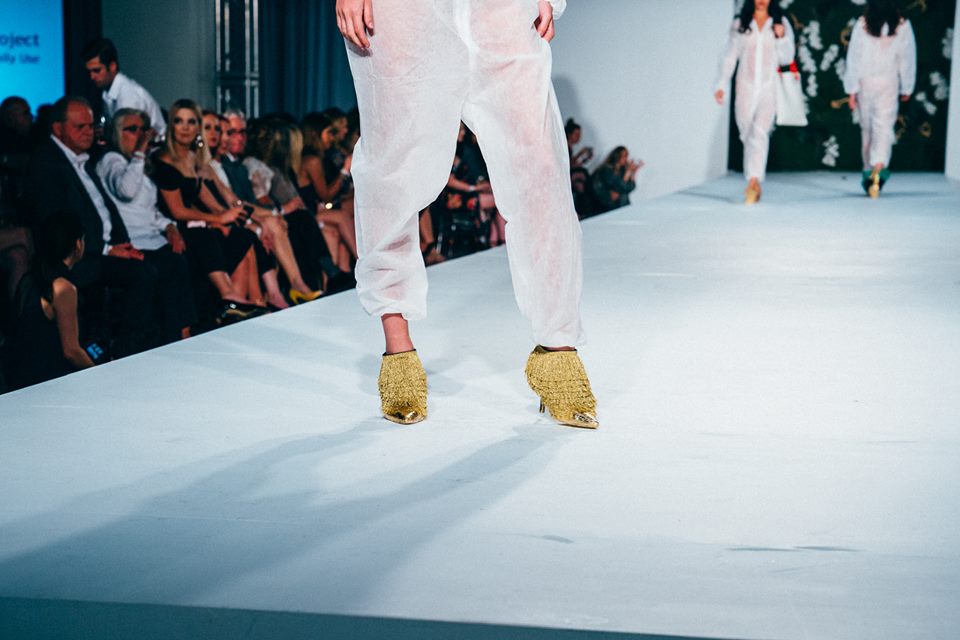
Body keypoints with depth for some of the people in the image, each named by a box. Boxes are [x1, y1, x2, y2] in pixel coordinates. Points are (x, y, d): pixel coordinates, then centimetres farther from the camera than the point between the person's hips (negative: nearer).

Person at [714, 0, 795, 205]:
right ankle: (754, 185, 19)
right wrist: (721, 85, 0)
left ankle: (754, 181, -30)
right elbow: (730, 56, 9)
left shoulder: (781, 23, 9)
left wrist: (781, 38, -11)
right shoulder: (740, 24, 10)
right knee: (748, 135, 6)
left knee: (760, 132, -20)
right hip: (746, 88, 2)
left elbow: (787, 58, 7)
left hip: (769, 88, -2)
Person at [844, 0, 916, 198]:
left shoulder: (862, 24, -6)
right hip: (889, 83, -1)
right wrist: (906, 88, 14)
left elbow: (853, 57, -4)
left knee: (867, 128, 15)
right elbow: (907, 59, 2)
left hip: (865, 83, 1)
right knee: (884, 127, -7)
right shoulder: (902, 25, -4)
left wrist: (852, 90, 2)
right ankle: (879, 167, -29)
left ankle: (869, 169, 24)